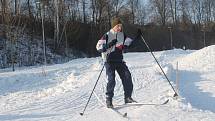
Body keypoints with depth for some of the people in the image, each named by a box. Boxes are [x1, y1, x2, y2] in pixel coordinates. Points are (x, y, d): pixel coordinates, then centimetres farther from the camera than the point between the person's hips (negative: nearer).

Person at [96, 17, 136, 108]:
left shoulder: (122, 35, 7)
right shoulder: (107, 36, -7)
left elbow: (129, 41, 25)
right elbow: (99, 47, -13)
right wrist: (109, 45, -27)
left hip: (119, 60, 4)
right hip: (109, 61, -4)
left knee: (127, 76, -8)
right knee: (111, 79, -14)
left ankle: (127, 97, 4)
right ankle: (108, 99, 0)